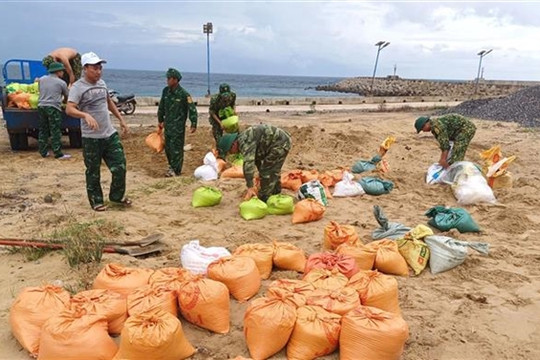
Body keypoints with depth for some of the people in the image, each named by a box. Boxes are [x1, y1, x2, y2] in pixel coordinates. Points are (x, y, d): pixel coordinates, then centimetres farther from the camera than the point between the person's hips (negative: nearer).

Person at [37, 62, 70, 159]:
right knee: (55, 132, -3)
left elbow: (41, 91, 19)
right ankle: (58, 153, -2)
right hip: (53, 108, -5)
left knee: (43, 130, 12)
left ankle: (43, 152, 17)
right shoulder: (61, 83, -2)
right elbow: (66, 96, 11)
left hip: (41, 106, 5)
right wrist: (64, 99, 34)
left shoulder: (41, 79, 10)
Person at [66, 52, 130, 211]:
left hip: (110, 134, 6)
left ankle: (116, 196, 25)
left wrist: (121, 119, 22)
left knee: (120, 167, 6)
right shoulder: (78, 87, -12)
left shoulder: (102, 83, 10)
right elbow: (69, 109, -23)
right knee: (93, 172, 7)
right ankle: (96, 201, 22)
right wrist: (86, 115, -41)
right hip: (91, 138, -6)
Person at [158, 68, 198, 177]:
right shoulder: (165, 91, 5)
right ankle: (172, 166, 29)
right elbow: (161, 107, 17)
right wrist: (160, 120, 21)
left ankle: (176, 170, 6)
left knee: (176, 148, -4)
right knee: (168, 147, 13)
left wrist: (194, 124, -16)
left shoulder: (184, 94, -13)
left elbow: (192, 109, -12)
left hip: (178, 125, -6)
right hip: (168, 124, 6)